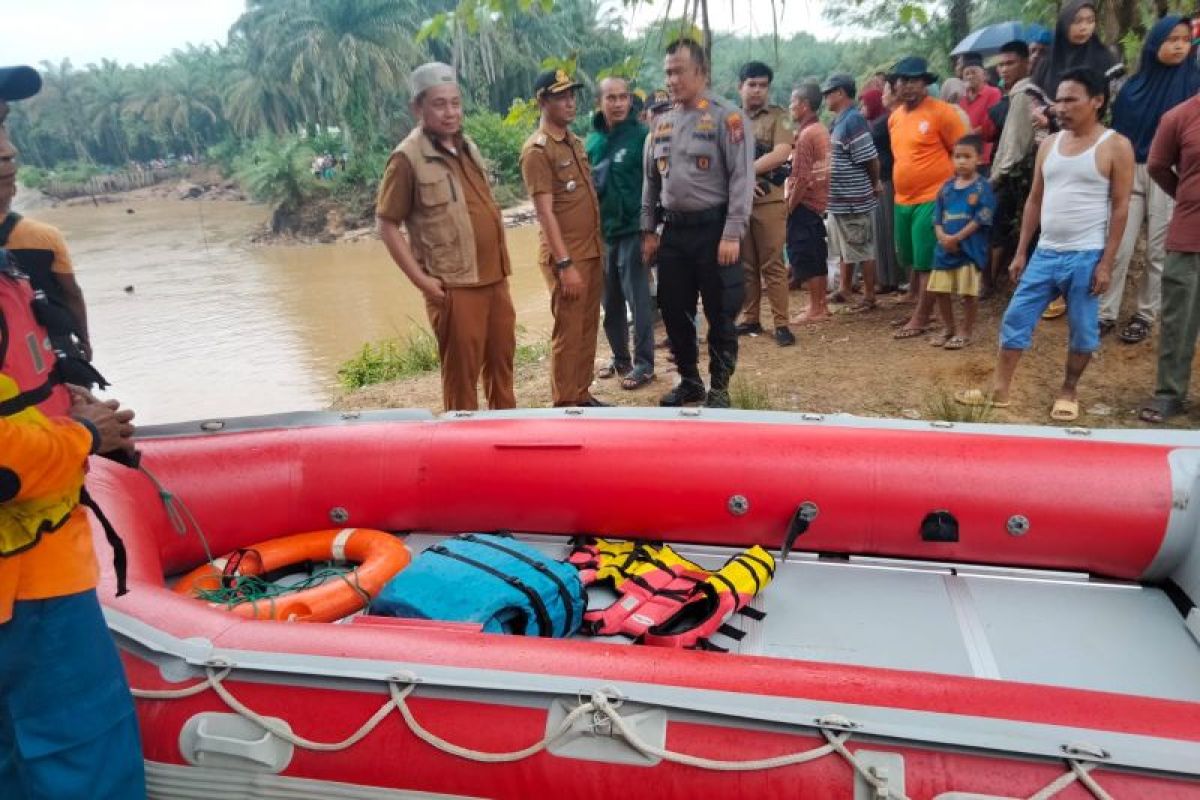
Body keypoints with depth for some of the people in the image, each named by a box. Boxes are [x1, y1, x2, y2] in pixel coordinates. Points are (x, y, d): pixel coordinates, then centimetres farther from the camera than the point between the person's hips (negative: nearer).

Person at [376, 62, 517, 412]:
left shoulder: (468, 147, 11)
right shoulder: (408, 157, -12)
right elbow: (387, 224, -11)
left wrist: (501, 262, 14)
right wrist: (422, 280, -15)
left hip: (495, 277, 8)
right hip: (454, 286, -7)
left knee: (501, 360, 18)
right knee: (462, 371, 2)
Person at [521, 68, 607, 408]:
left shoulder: (575, 142, 13)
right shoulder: (537, 150, -12)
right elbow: (545, 213, -17)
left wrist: (598, 248, 14)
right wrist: (565, 264, -21)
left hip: (592, 251, 8)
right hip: (567, 257, -8)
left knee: (588, 329, 13)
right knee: (568, 334, -2)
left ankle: (583, 396, 25)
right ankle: (564, 406, 8)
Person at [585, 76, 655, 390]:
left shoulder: (642, 135, -8)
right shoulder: (592, 140, 8)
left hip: (632, 230, -5)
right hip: (601, 231, 5)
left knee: (637, 298, -2)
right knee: (610, 301, 13)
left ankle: (644, 363, 8)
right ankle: (620, 357, 27)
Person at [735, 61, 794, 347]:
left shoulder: (777, 116, 3)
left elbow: (781, 153, -11)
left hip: (770, 200, -3)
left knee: (773, 265, -3)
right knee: (745, 264, 9)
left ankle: (781, 324, 1)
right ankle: (750, 319, 18)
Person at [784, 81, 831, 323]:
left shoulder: (806, 134, -16)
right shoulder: (821, 130, 13)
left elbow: (802, 178, -22)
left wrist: (789, 206, -17)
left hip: (804, 203, -9)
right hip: (818, 202, 9)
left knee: (803, 256, -4)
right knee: (816, 255, 14)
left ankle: (815, 309, 0)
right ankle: (820, 304, 22)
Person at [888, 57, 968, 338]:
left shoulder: (941, 112, -10)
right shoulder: (894, 117, 11)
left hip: (932, 199, -7)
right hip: (903, 200, 7)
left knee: (927, 261, -3)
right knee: (910, 259, 17)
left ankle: (921, 318, 4)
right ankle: (913, 300, 31)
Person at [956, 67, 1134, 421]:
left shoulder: (1115, 146, -5)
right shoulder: (1050, 144, 10)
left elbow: (1120, 207, -7)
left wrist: (1107, 263, -12)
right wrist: (1020, 252, 9)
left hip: (1086, 256, -5)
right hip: (1045, 253, 5)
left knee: (1082, 329, 7)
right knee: (1015, 320, 3)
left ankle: (1068, 392, 24)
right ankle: (999, 391, 11)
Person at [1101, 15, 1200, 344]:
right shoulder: (1134, 85, 6)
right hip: (1130, 173, 1)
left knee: (1159, 249, 5)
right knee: (1120, 246, -3)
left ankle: (1145, 314, 15)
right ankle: (1106, 313, 5)